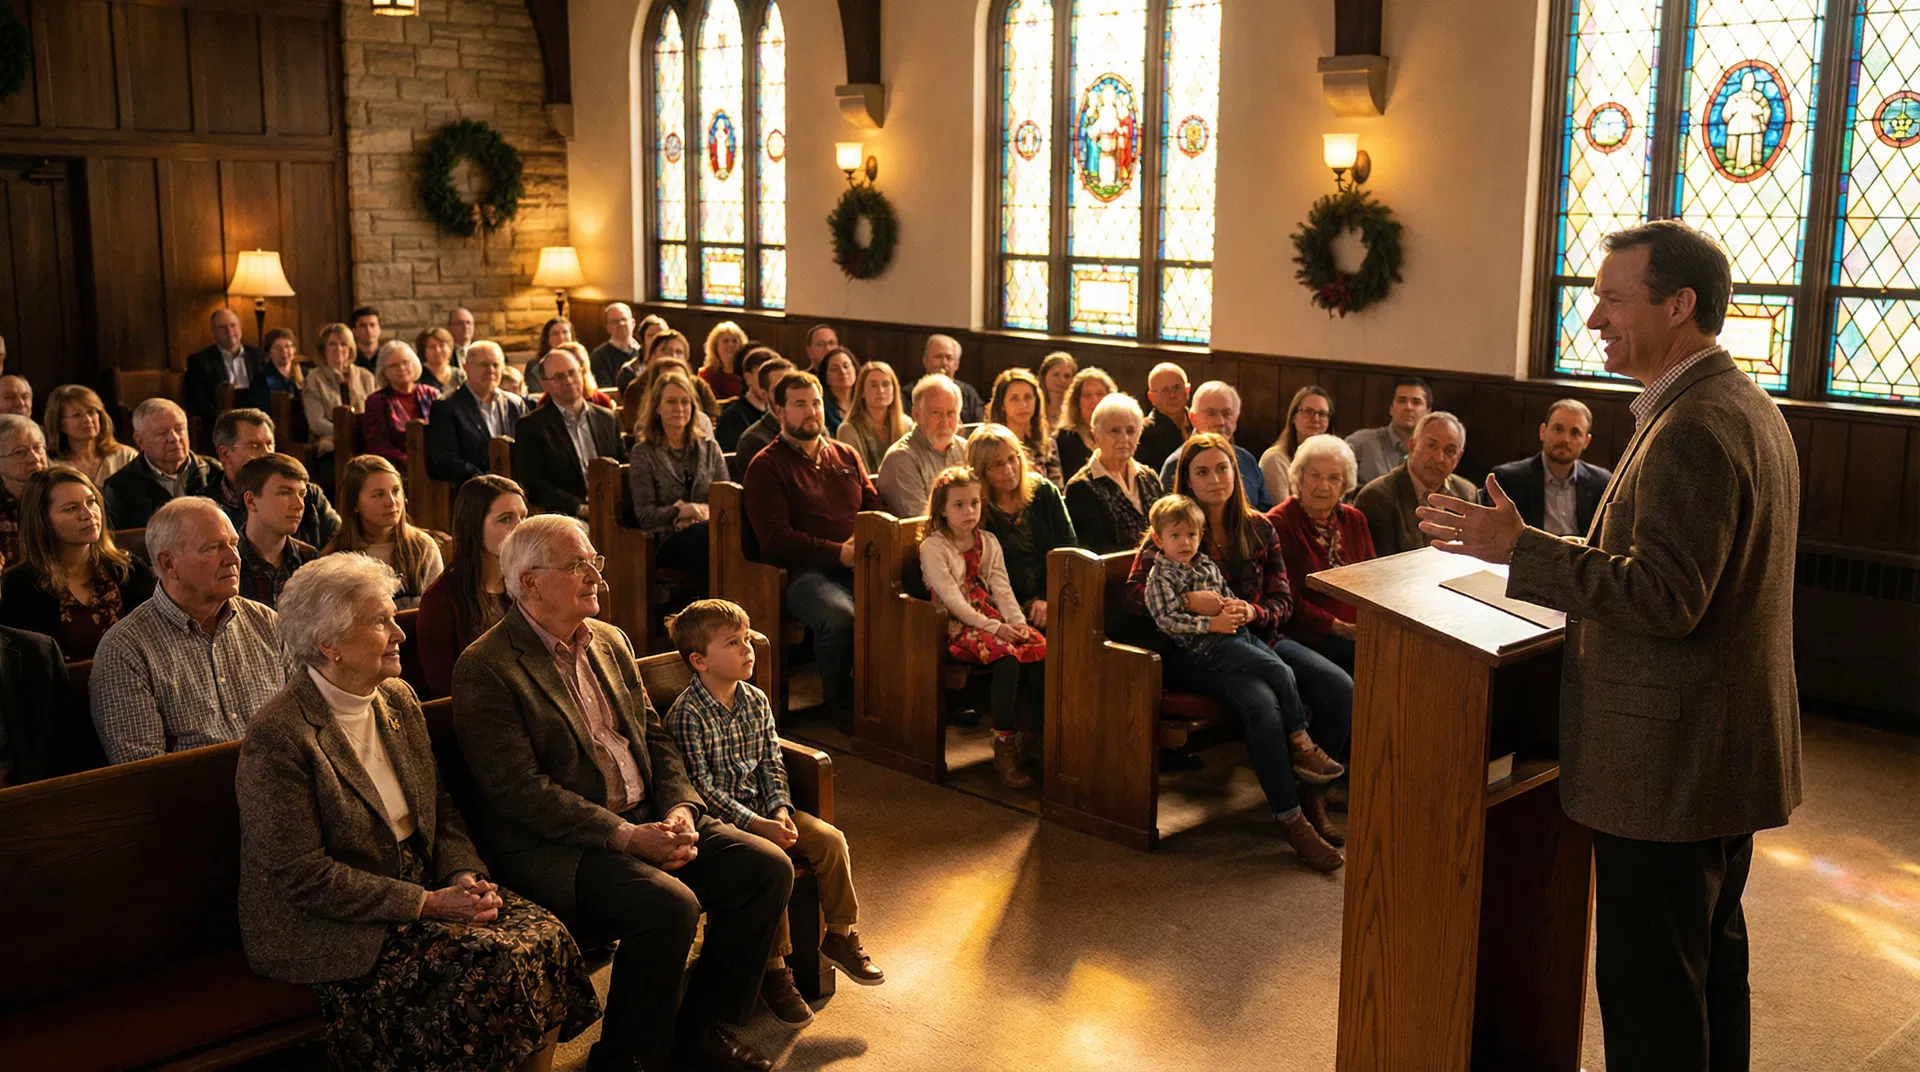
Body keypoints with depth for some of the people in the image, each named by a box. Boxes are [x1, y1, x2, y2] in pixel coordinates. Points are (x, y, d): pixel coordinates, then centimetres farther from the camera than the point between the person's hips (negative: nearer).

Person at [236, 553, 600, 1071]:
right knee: (494, 961, -25)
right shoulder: (278, 737, -17)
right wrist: (427, 904, -19)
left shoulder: (399, 699, 8)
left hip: (424, 889, 7)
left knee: (545, 935, -16)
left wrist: (464, 875, -5)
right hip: (333, 930, -7)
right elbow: (303, 875, -19)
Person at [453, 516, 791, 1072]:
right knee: (668, 903, -31)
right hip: (552, 844, -8)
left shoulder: (612, 641, 14)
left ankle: (704, 1026, 10)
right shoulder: (484, 669, -10)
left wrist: (680, 808, -5)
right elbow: (519, 790, -17)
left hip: (645, 821, 8)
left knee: (767, 867, -7)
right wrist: (624, 836, -23)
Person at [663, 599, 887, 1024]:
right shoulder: (686, 715, -16)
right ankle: (774, 971, -15)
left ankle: (840, 936, 9)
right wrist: (757, 825, -24)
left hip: (763, 809, 7)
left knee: (830, 838, -10)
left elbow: (771, 764, 8)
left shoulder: (757, 701, 7)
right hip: (718, 819, -7)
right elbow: (702, 789, -19)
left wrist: (781, 810, -10)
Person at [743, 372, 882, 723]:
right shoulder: (766, 466, 5)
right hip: (801, 571, -5)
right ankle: (840, 699, -8)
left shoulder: (847, 456, 23)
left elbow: (877, 508, 21)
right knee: (839, 617, -36)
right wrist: (838, 553, -13)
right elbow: (775, 538, -6)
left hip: (858, 566, 5)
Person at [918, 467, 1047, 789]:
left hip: (993, 618, 6)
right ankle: (1004, 748, -25)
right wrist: (992, 627, -20)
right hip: (958, 626, -6)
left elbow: (1002, 588, 7)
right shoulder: (933, 547, -3)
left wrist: (1017, 621, -11)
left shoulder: (988, 542, 16)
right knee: (1006, 658, -33)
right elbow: (952, 599, -12)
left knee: (1041, 649, -22)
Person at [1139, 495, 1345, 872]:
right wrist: (1211, 623, -15)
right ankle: (1299, 742, -12)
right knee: (1278, 672, -27)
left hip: (1235, 639, 6)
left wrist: (1243, 609, 4)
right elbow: (1166, 620, -8)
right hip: (1198, 656, -6)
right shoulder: (1159, 576, 4)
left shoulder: (1207, 565, 24)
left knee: (1264, 705, -21)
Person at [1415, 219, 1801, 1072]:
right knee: (1711, 961, 22)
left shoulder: (1690, 430, -23)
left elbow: (1664, 600, -27)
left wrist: (1521, 548, -25)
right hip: (1727, 750, 11)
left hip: (1668, 765, -11)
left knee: (1647, 982, 0)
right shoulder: (1746, 407, 11)